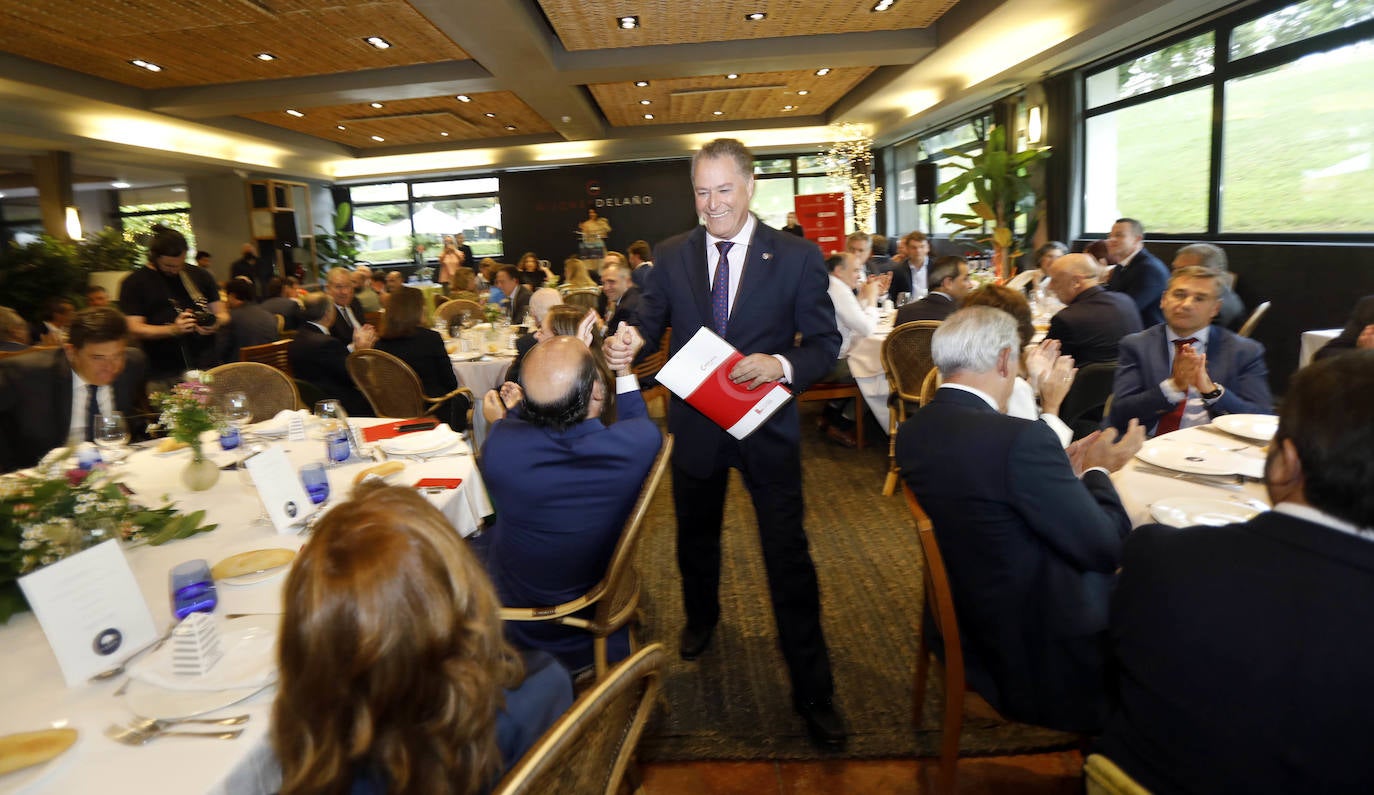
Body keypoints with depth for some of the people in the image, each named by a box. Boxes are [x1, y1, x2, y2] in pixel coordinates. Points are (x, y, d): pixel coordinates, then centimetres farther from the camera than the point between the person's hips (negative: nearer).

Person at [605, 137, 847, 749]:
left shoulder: (797, 257, -7)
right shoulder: (671, 255, 1)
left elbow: (826, 342, -6)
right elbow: (652, 318, 3)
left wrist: (781, 365, -26)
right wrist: (630, 338, -21)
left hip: (768, 425, -3)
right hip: (694, 423, 4)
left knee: (788, 555, 0)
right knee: (695, 536, 22)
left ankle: (812, 688, 16)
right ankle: (701, 618, 53)